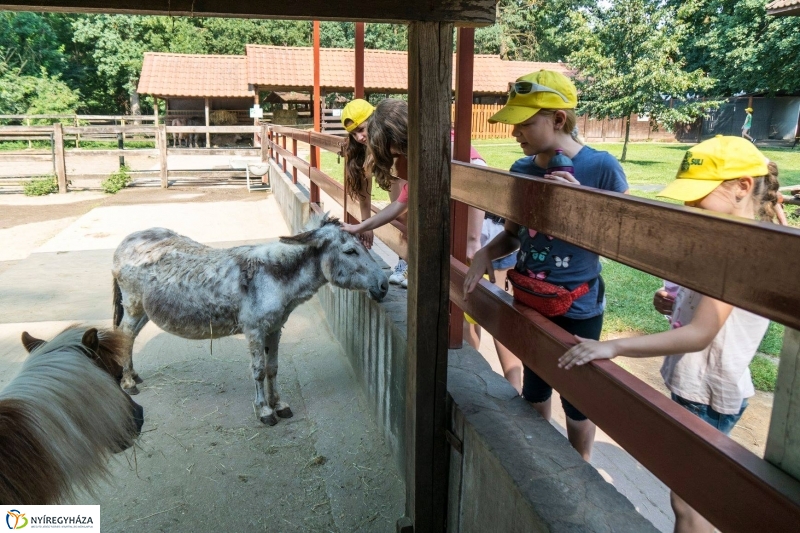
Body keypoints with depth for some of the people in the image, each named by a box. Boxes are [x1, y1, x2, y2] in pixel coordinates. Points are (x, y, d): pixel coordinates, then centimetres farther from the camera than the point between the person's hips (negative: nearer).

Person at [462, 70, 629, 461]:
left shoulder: (600, 168, -17)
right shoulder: (521, 170, -2)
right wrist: (485, 253, -11)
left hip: (578, 309, -5)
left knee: (576, 399, 14)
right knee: (533, 390, 22)